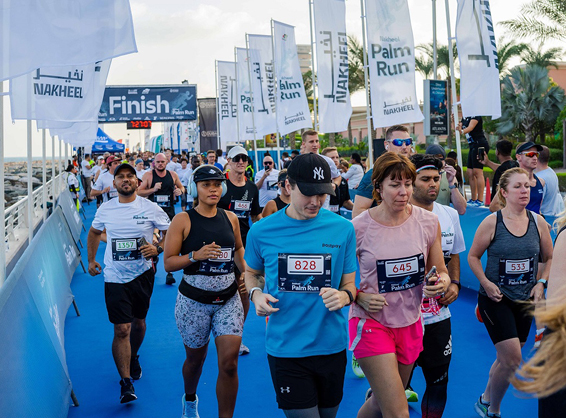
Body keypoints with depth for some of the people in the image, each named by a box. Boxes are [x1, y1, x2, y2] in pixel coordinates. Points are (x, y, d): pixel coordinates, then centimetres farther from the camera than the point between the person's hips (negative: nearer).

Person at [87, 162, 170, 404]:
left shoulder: (150, 209, -6)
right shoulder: (105, 209, 1)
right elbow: (94, 233, 20)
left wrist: (158, 248, -18)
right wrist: (91, 260, 17)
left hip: (142, 274, 0)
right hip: (115, 277, 0)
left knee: (138, 322, 19)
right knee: (122, 330, -7)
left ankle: (133, 358, 48)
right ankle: (126, 383, 1)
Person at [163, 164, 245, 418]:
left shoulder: (230, 218, 4)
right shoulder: (183, 220, -7)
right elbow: (168, 263, -8)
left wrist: (246, 273, 8)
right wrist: (195, 255, -23)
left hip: (228, 299, 2)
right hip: (194, 301, -2)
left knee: (229, 363, -7)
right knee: (195, 359, 16)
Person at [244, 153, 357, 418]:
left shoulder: (343, 229, -4)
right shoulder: (262, 231, -4)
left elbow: (350, 283, 4)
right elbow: (252, 273, 14)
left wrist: (344, 296, -18)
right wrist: (256, 294, -7)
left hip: (331, 345, 2)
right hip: (285, 349, -2)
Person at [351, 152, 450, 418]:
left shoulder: (428, 222, -4)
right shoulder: (358, 227, -14)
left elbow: (440, 272, 8)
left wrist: (442, 282, -14)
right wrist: (360, 298, -20)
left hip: (410, 324, 5)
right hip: (371, 323, -4)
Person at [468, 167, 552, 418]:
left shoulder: (538, 222, -1)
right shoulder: (492, 222, -11)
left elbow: (549, 259, 10)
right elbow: (473, 257, -3)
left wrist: (541, 283, -5)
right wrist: (486, 283, -16)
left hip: (525, 300, 5)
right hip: (495, 299, -4)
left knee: (507, 359, 14)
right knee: (512, 358, -12)